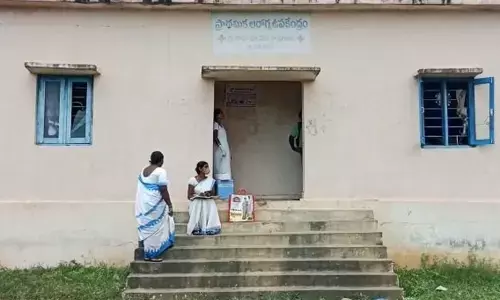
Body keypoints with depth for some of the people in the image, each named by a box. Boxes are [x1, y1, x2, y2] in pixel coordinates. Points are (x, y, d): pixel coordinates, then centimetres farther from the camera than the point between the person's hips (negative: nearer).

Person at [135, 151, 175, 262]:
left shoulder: (143, 170, 10)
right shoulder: (160, 171, -14)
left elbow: (143, 188, 15)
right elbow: (163, 191, -17)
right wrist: (170, 206, -12)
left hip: (143, 203, 8)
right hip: (155, 204, -8)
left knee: (148, 228, 15)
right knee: (155, 228, 1)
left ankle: (148, 253, 19)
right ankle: (152, 255, 6)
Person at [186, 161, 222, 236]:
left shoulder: (211, 180, 7)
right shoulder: (193, 180, -3)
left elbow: (214, 193, 12)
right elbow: (189, 196, -3)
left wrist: (210, 194, -12)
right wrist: (199, 195, -19)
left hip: (209, 206, 3)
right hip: (197, 206, -3)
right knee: (197, 230, -16)